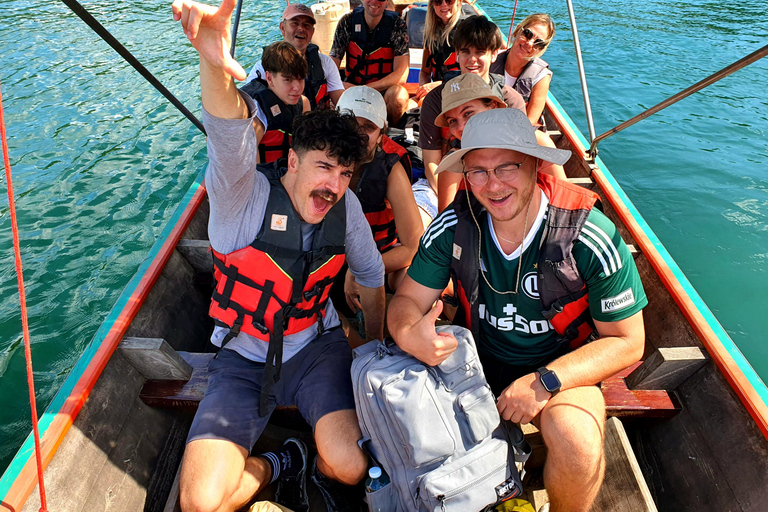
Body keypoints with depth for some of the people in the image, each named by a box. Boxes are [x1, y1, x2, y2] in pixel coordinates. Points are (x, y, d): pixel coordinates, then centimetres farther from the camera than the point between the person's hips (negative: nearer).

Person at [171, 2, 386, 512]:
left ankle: (323, 471, 19)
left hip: (316, 347, 2)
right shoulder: (246, 198, -17)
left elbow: (371, 275, 9)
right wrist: (216, 66, -60)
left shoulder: (346, 208, -6)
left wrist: (376, 342, 17)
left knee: (351, 466, -19)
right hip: (243, 358, -1)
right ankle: (280, 466, 18)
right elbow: (232, 139, -40)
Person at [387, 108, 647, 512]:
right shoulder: (454, 226, -14)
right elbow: (408, 299, -7)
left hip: (561, 368, -2)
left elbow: (627, 343, -13)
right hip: (477, 359, 3)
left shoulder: (592, 238, -21)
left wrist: (545, 381, -25)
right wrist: (407, 334, -32)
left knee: (577, 444, -31)